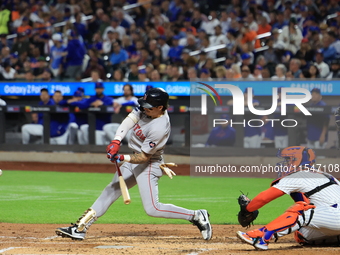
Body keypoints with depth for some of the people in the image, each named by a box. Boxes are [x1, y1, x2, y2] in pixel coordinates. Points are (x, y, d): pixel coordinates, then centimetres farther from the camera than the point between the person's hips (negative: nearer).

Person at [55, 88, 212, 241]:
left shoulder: (159, 128, -30)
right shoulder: (147, 109, -7)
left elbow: (144, 157, -25)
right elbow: (129, 121, -13)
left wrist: (123, 158, -34)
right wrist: (116, 141, -27)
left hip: (148, 165, -9)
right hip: (132, 161, 9)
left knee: (152, 209, -13)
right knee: (110, 191, 9)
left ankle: (197, 216, -4)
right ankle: (80, 228, 13)